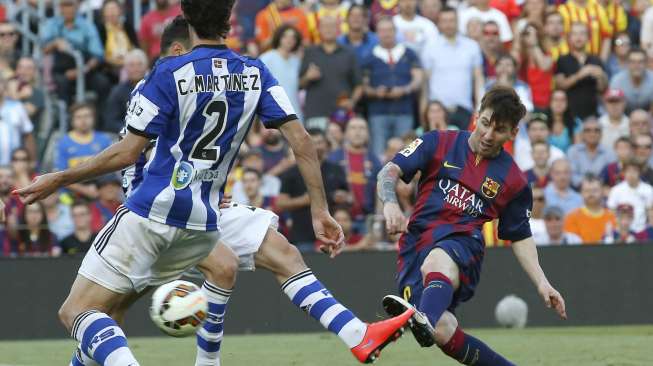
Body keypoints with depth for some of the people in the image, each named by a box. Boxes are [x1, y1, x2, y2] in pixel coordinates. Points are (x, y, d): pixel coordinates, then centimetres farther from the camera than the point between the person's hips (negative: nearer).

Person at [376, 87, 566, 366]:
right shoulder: (439, 144, 13)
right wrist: (390, 203, -18)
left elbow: (520, 237, 23)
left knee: (436, 262, -42)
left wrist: (542, 283, 11)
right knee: (441, 331, -24)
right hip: (417, 240, 1)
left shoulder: (513, 181, 15)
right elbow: (390, 171, 4)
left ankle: (423, 318, -74)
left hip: (462, 242, -1)